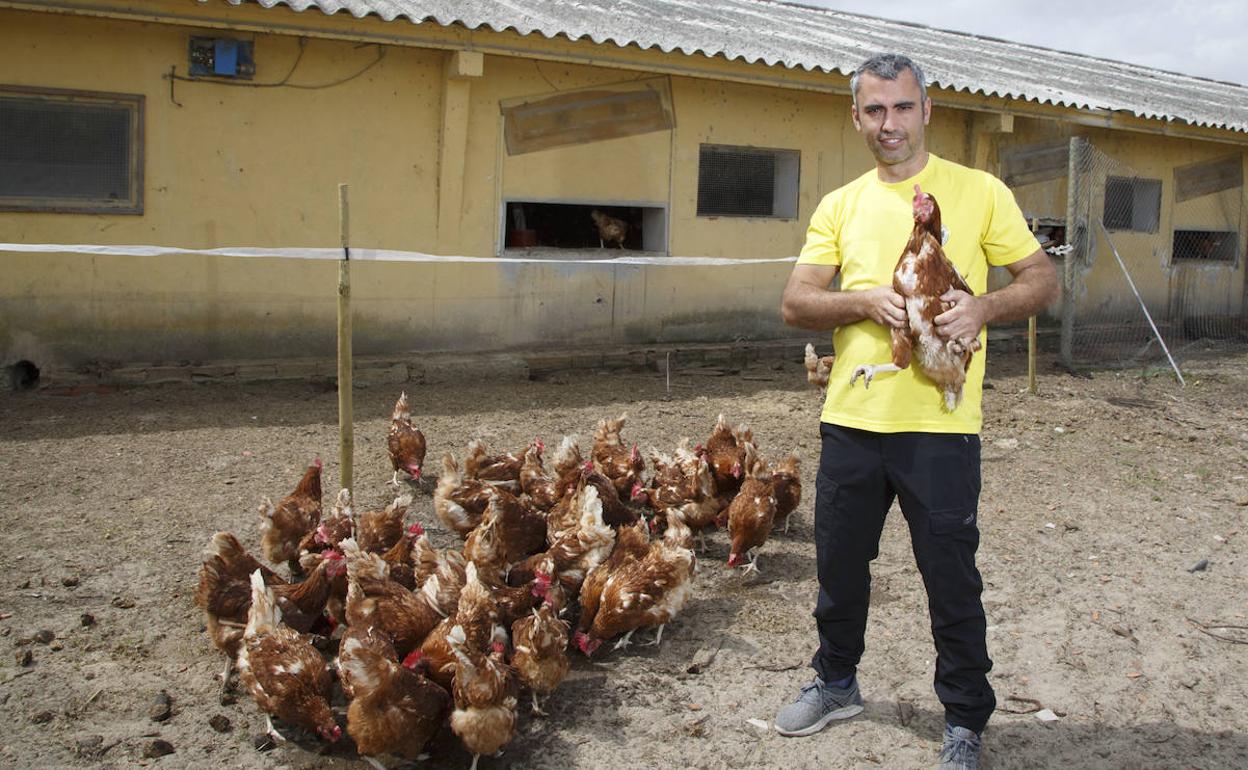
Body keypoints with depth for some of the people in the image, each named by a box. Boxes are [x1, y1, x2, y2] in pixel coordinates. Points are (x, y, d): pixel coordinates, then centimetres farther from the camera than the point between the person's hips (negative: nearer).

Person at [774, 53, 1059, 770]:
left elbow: (1045, 279, 2)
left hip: (940, 422, -3)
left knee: (952, 577, 5)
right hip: (851, 417, 4)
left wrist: (984, 306, -17)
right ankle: (838, 682, 39)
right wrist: (865, 300, -15)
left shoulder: (979, 191, 1)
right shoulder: (839, 206, 9)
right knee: (840, 562, 17)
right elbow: (795, 303, 3)